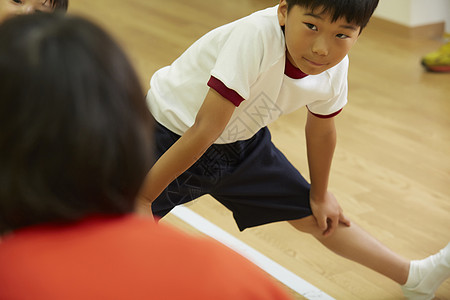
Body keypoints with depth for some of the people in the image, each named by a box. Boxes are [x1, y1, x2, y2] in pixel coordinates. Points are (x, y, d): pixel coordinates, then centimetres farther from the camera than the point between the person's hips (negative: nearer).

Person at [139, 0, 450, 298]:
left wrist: (319, 195, 17)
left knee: (314, 217, 13)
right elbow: (205, 128, -39)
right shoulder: (257, 36, -39)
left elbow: (321, 129, 4)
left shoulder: (335, 69, -17)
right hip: (170, 136, -5)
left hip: (241, 141, 5)